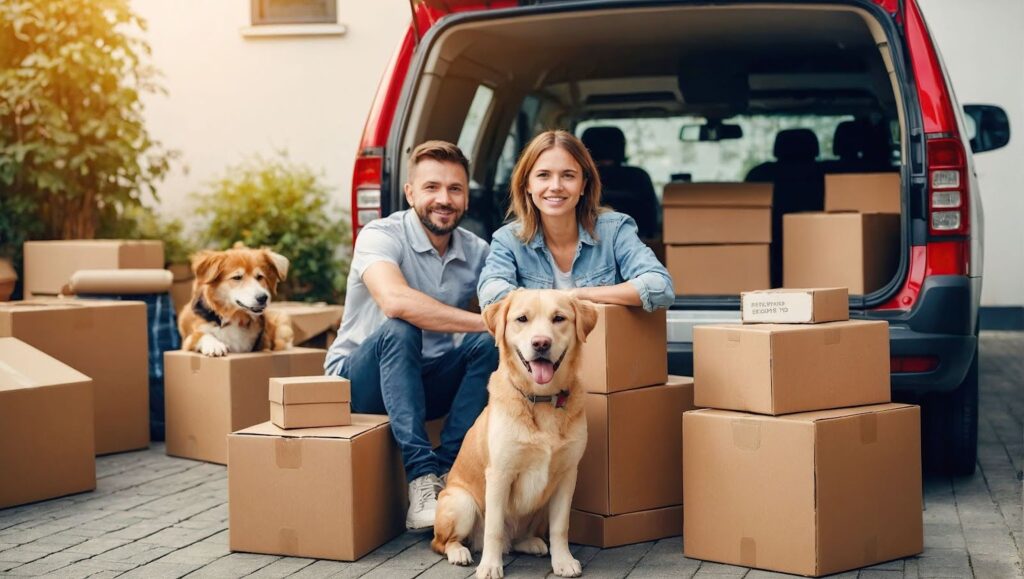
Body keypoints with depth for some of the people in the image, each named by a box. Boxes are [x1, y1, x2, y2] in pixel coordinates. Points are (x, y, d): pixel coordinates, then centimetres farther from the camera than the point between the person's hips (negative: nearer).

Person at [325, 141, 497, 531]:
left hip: (430, 385, 5)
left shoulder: (477, 253, 0)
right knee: (397, 331, -34)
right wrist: (483, 321, -36)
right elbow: (395, 301, -36)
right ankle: (422, 479, -39)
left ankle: (448, 472, -24)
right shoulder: (381, 236, -17)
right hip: (361, 380, -4)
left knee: (490, 344, -21)